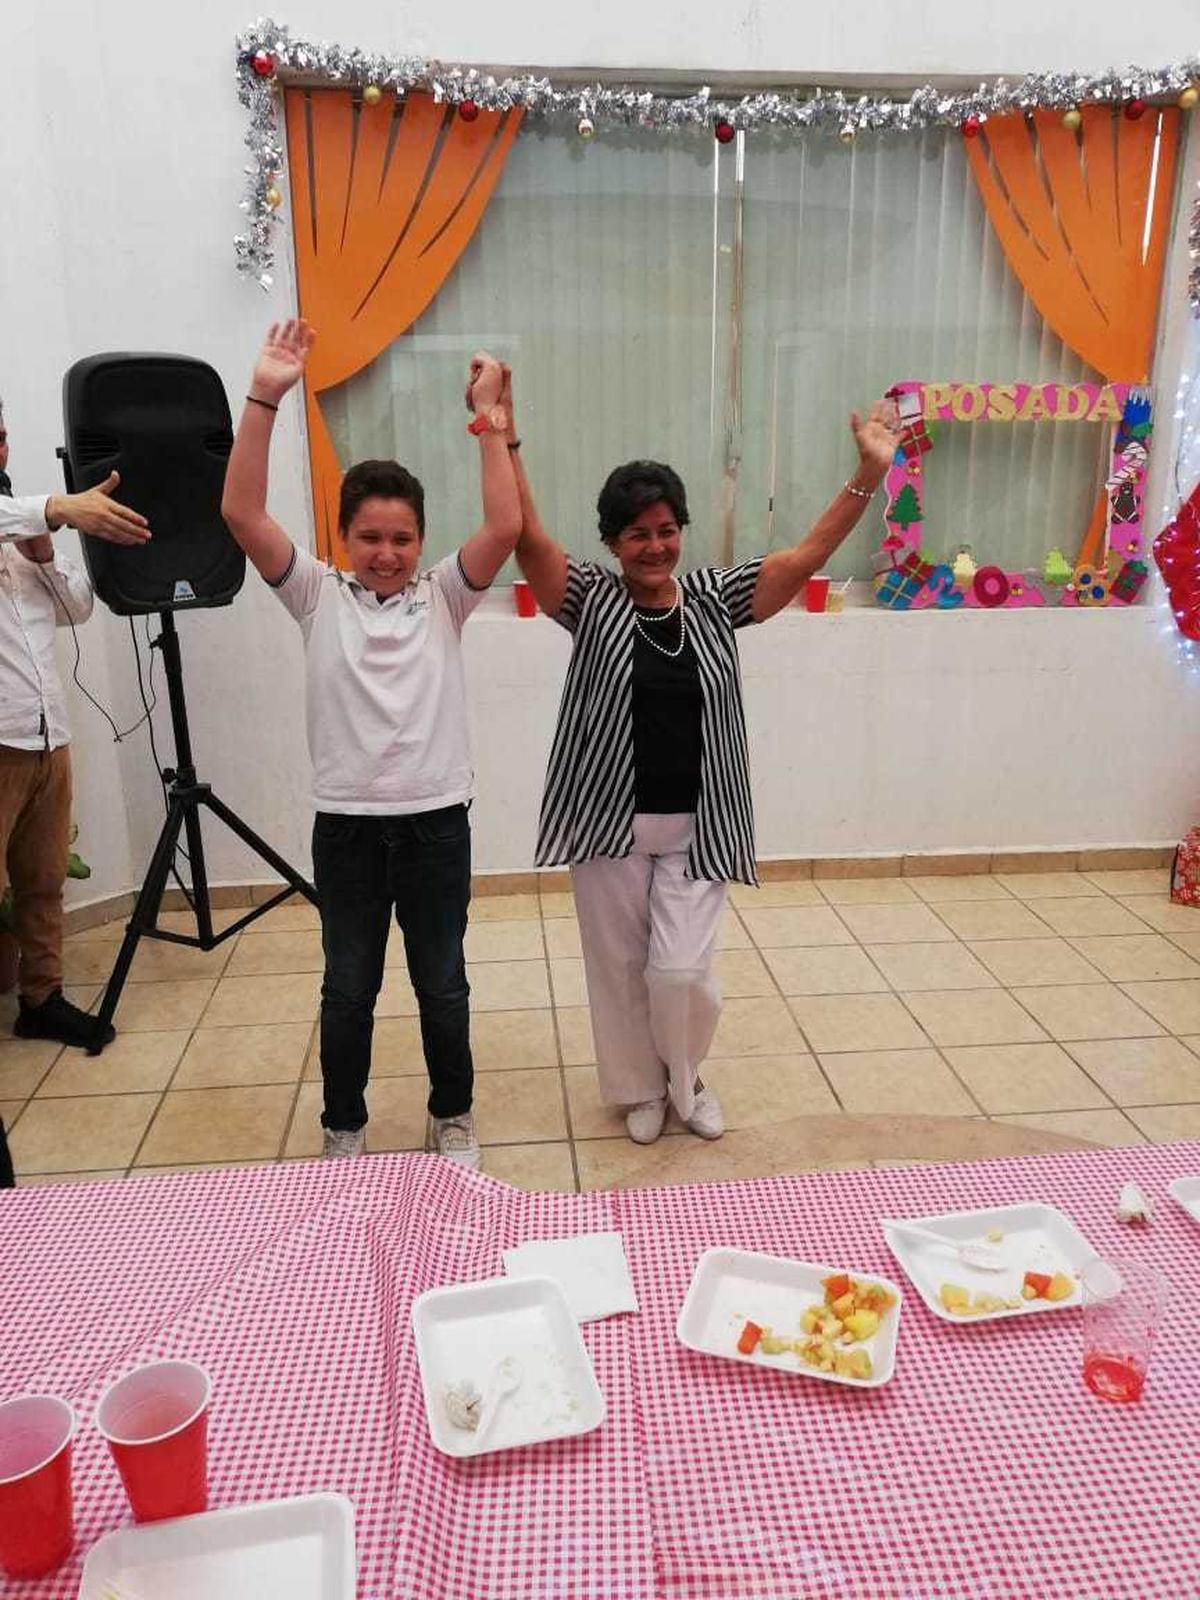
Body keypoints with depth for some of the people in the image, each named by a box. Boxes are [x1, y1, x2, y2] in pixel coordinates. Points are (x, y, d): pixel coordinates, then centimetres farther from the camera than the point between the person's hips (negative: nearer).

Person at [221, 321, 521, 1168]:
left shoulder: (444, 596, 0)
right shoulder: (318, 595, 0)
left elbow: (506, 530, -15)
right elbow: (241, 514, -12)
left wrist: (490, 422, -19)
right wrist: (264, 399, -19)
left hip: (435, 823, 0)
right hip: (344, 827, 0)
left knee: (442, 986, 13)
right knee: (347, 989, 13)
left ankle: (453, 1115, 34)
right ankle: (344, 1127, 33)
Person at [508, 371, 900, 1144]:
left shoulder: (715, 599, 1)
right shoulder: (591, 600, -4)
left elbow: (808, 556, -6)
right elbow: (529, 538, -15)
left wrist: (869, 472, -16)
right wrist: (503, 440, -25)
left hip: (695, 827, 1)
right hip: (609, 823, 0)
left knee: (681, 970, -2)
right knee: (619, 967, 12)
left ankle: (687, 1077, 29)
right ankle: (640, 1088, 37)